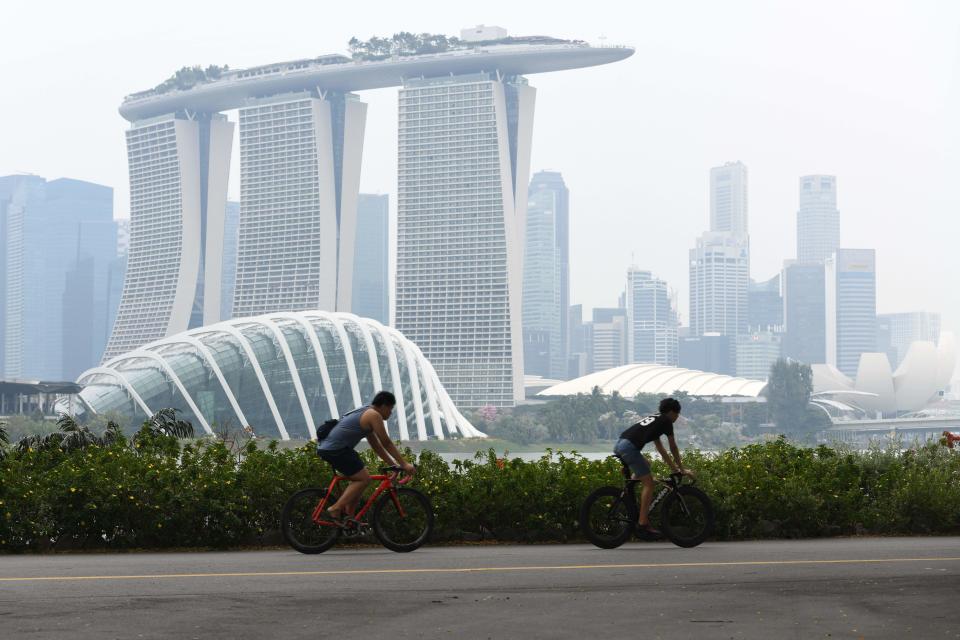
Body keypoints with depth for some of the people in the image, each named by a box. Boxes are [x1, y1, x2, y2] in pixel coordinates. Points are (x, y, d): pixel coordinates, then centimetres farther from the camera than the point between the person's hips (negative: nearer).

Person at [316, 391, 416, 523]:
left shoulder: (365, 414, 24)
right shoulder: (374, 415, -7)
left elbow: (376, 446, 27)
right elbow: (387, 443, -7)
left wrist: (393, 464, 25)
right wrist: (404, 464, -3)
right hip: (335, 450, -11)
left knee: (359, 478, 18)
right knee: (364, 478, -9)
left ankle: (348, 516, 16)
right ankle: (336, 509, -12)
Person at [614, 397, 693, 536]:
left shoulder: (655, 419, 31)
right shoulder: (666, 421, 8)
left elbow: (660, 449, 35)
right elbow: (673, 448, 11)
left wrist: (674, 467, 37)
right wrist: (681, 469, 21)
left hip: (618, 445, 9)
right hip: (629, 446, -9)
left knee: (645, 465, 34)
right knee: (649, 483, -5)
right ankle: (643, 523, -9)